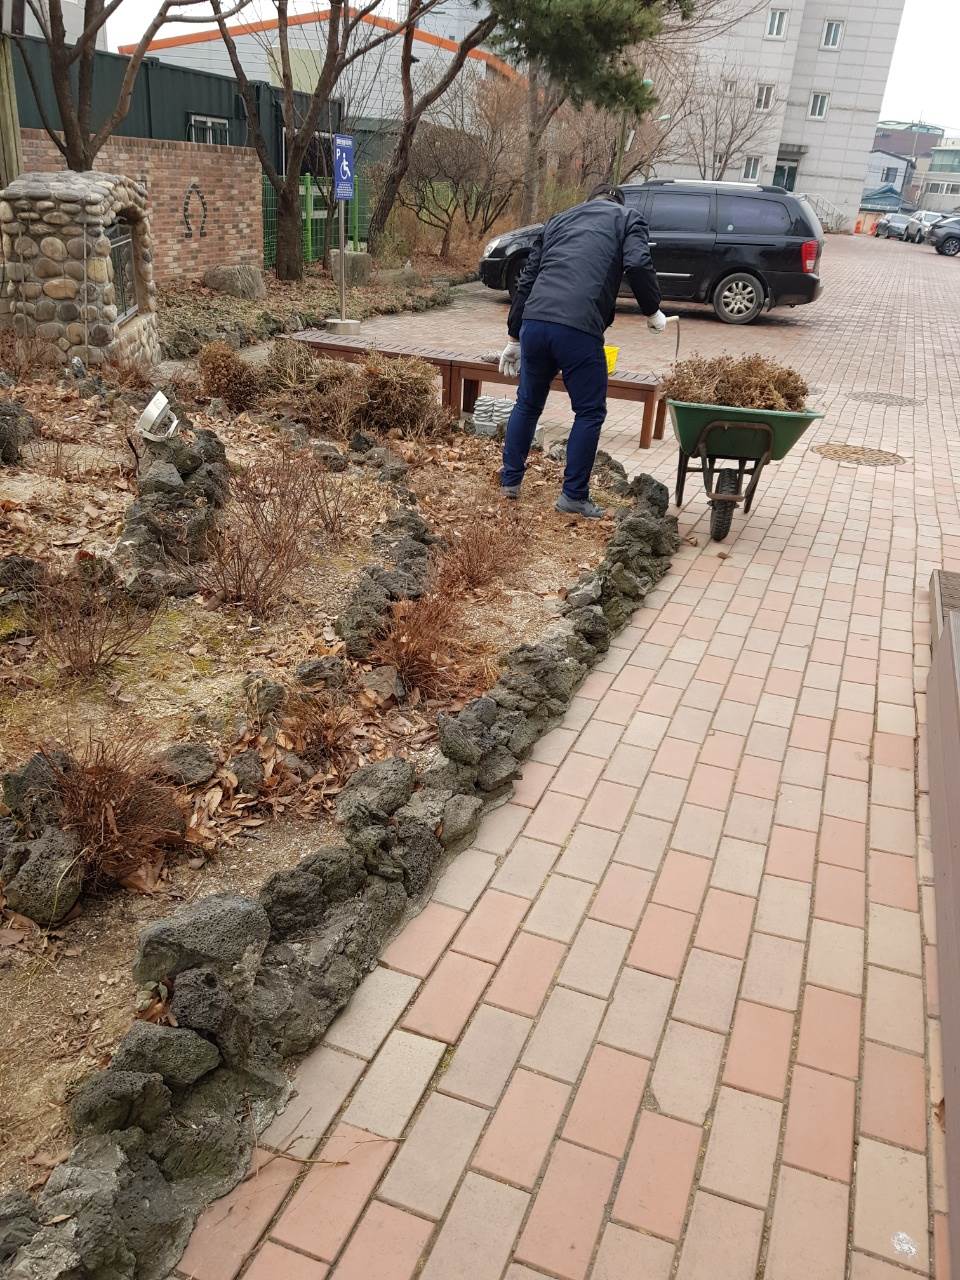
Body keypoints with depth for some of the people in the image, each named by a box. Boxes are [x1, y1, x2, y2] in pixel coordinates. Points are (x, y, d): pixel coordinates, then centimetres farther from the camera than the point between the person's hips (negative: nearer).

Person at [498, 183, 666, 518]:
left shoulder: (558, 220, 30)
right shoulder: (627, 218, 18)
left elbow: (527, 280, 26)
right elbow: (638, 266, -3)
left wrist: (514, 338, 29)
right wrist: (653, 312, 12)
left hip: (533, 322, 5)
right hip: (579, 329, -5)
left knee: (528, 404, 21)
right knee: (590, 413, 9)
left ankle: (509, 481, 26)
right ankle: (573, 496, 10)